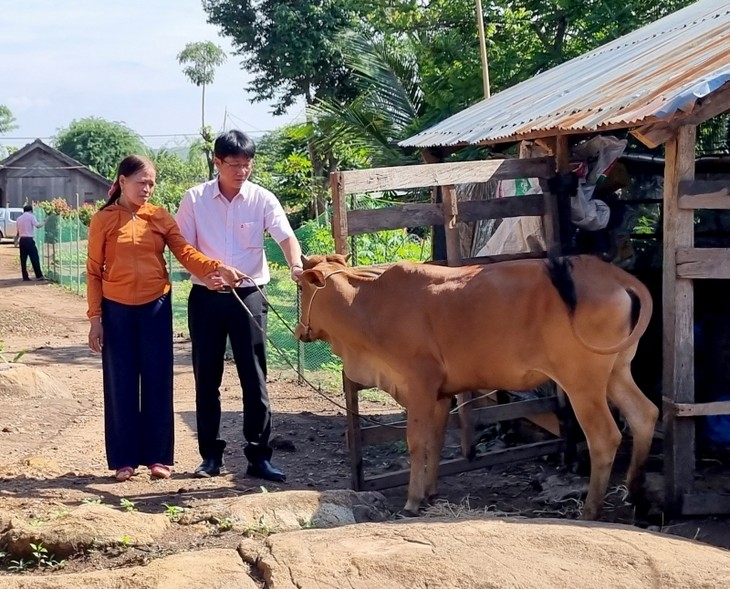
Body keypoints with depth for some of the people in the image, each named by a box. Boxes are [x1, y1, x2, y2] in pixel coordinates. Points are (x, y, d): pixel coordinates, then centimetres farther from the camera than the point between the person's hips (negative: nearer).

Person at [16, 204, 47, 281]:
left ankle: (25, 277, 5)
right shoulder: (31, 216, -2)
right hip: (29, 239, -6)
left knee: (23, 259, 6)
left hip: (22, 240, 6)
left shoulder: (19, 218, 14)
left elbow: (17, 231, 16)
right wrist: (44, 222, 1)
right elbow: (37, 225, -14)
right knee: (34, 258, -3)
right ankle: (39, 276, -5)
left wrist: (16, 241, 23)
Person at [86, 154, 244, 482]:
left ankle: (158, 456, 13)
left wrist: (216, 268, -25)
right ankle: (124, 459, 12)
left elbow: (185, 252, -7)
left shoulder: (161, 217, 3)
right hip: (116, 310, -1)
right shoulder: (103, 220, -1)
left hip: (156, 307, 1)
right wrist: (95, 317, -4)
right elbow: (94, 271, 0)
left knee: (157, 380, 4)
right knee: (120, 383, 4)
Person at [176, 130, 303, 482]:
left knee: (254, 378, -1)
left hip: (249, 296, -1)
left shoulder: (262, 199, -3)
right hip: (206, 297, 1)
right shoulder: (195, 199, -2)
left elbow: (285, 237, -14)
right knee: (206, 378, 7)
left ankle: (258, 456, 6)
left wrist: (296, 265, -34)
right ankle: (211, 455, 19)